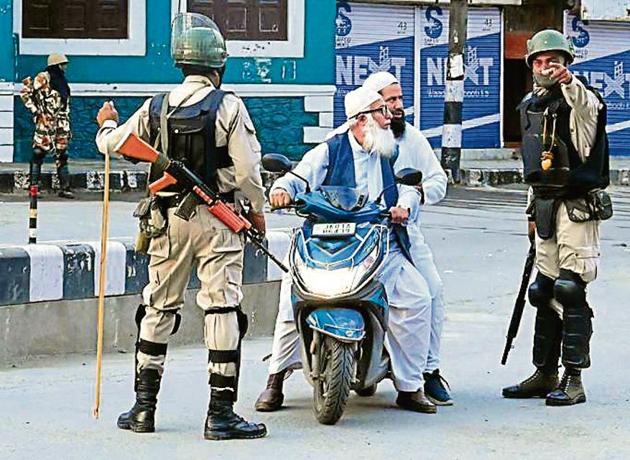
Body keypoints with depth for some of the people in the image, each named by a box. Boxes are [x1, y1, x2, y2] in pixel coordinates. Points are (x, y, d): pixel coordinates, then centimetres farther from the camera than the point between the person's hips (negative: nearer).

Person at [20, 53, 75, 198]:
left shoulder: (62, 81, 18)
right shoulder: (43, 78, -5)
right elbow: (25, 92, -9)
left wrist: (67, 126, 20)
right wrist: (35, 110, -11)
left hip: (61, 123, 7)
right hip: (46, 121, -7)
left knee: (62, 154, 5)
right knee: (39, 152, -7)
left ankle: (64, 187, 6)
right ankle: (33, 186, -4)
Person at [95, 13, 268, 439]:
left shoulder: (155, 109, 2)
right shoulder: (228, 107, -10)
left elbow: (112, 145, 15)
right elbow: (248, 169, -12)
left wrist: (108, 123, 38)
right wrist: (258, 210, 5)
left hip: (168, 217, 4)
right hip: (216, 219, -4)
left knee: (159, 308, 14)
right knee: (223, 308, -2)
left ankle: (144, 406, 17)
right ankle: (221, 412, -4)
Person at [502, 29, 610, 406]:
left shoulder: (579, 99, -8)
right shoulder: (530, 105, 16)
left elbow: (589, 107, -36)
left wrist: (569, 82, -55)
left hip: (578, 205, -8)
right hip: (546, 206, 8)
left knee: (571, 291, -11)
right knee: (545, 293, 10)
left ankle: (573, 380, -9)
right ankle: (545, 375, 18)